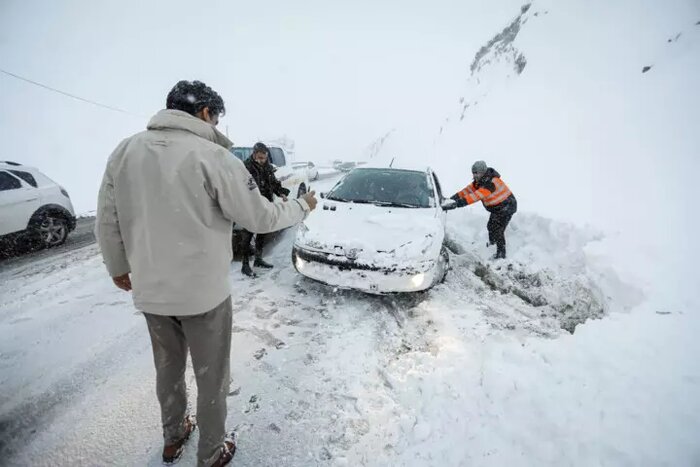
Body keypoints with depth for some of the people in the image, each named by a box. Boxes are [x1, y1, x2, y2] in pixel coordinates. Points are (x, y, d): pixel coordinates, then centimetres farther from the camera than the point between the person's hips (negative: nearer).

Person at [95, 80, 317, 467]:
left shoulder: (124, 151, 0)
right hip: (203, 293, -5)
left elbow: (106, 224, 5)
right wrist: (303, 207, 4)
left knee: (168, 369, 27)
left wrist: (118, 268, 21)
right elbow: (261, 218, -13)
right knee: (211, 378, 16)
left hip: (149, 292, 6)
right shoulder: (212, 156, -17)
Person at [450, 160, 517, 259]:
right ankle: (491, 245, 47)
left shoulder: (490, 183, -34)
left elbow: (476, 196, -44)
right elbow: (467, 190, -10)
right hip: (496, 208, 10)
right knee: (491, 227, 23)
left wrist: (458, 203, -51)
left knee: (498, 230, -9)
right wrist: (452, 199, -23)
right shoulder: (479, 181, -4)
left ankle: (501, 254, 4)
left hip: (506, 207, -10)